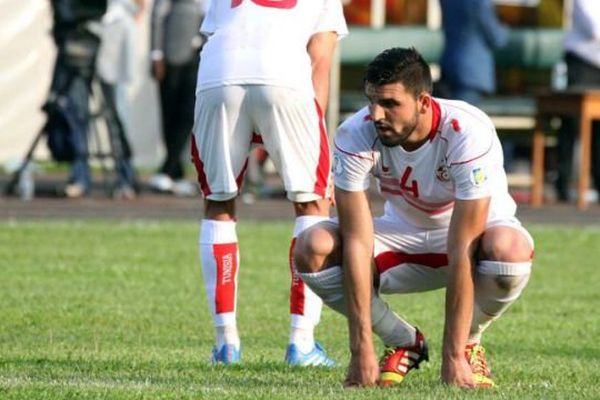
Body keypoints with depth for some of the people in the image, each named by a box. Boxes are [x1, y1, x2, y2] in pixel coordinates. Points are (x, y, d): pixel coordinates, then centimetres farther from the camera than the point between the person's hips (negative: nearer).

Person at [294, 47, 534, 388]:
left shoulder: (469, 133, -33)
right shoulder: (356, 135, -25)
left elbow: (462, 249, -35)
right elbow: (357, 241, -27)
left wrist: (453, 356, -36)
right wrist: (362, 350, -32)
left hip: (476, 230, -3)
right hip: (403, 235, 3)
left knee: (509, 249, -39)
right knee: (312, 250, -25)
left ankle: (469, 345, -7)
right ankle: (403, 343, -1)